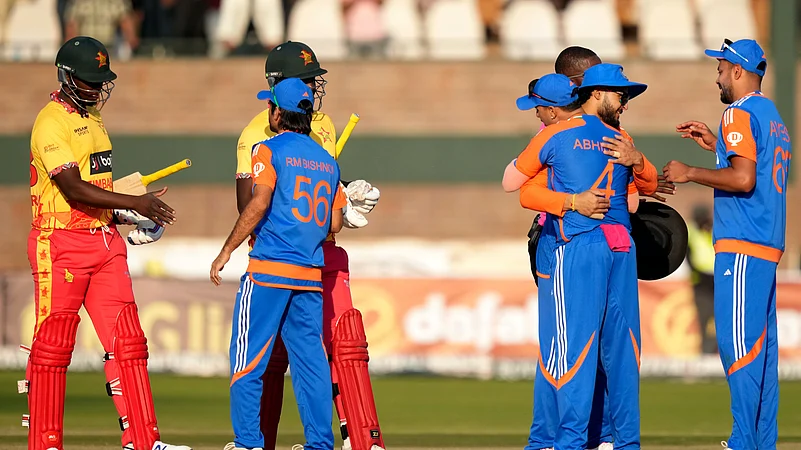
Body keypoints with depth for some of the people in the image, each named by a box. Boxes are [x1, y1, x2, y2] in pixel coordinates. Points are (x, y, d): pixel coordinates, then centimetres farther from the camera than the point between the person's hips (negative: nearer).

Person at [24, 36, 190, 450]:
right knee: (53, 346, -2)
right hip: (61, 245, -8)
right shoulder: (51, 123, -13)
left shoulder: (92, 116, 16)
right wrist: (135, 203, -29)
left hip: (105, 242, 8)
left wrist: (130, 217, 11)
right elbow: (73, 189, -24)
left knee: (127, 342, 2)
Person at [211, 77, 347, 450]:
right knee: (310, 358, 7)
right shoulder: (327, 161, 14)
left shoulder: (270, 150, -3)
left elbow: (259, 203, -16)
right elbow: (335, 224, 12)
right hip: (311, 275, 6)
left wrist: (226, 251, -12)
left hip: (269, 269, -6)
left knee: (248, 357, -2)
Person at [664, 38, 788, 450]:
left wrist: (691, 173, -10)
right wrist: (716, 145, 28)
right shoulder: (773, 116, 20)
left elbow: (743, 179, -20)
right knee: (761, 344, 9)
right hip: (769, 246, 10)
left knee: (737, 342, -12)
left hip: (741, 246, -10)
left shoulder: (740, 113, -9)